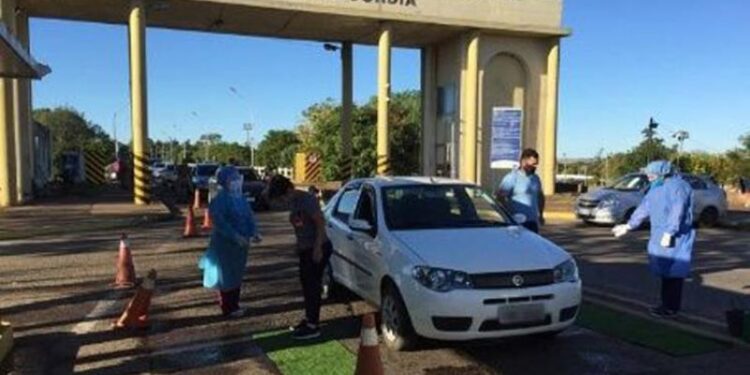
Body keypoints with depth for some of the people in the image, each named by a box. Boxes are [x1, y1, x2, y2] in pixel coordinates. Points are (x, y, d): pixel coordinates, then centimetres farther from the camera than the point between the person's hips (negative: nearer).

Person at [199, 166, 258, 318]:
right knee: (227, 275, 1)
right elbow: (219, 220, -23)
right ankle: (228, 308, 11)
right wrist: (235, 236, -29)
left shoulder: (241, 197, 8)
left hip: (241, 241, 8)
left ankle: (234, 304, 27)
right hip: (226, 242, -8)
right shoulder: (220, 199, -16)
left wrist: (254, 231, -6)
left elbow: (249, 215, 10)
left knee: (238, 274, 15)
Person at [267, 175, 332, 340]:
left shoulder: (307, 199, -18)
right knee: (306, 284, 15)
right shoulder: (292, 202, 9)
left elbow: (320, 222, -21)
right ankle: (309, 319, 27)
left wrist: (317, 247, -24)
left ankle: (313, 326, 1)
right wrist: (299, 246, 17)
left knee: (313, 285, -5)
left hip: (318, 248, -9)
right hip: (305, 249, 9)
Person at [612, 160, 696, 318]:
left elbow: (677, 213, -24)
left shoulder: (678, 187, -16)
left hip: (676, 238, -9)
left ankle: (672, 307, 2)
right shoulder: (656, 188, 13)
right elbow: (644, 207, 17)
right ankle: (667, 303, 22)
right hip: (659, 237, 9)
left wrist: (669, 233, -29)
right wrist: (629, 226, 19)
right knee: (665, 270, 13)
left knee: (673, 271, -4)